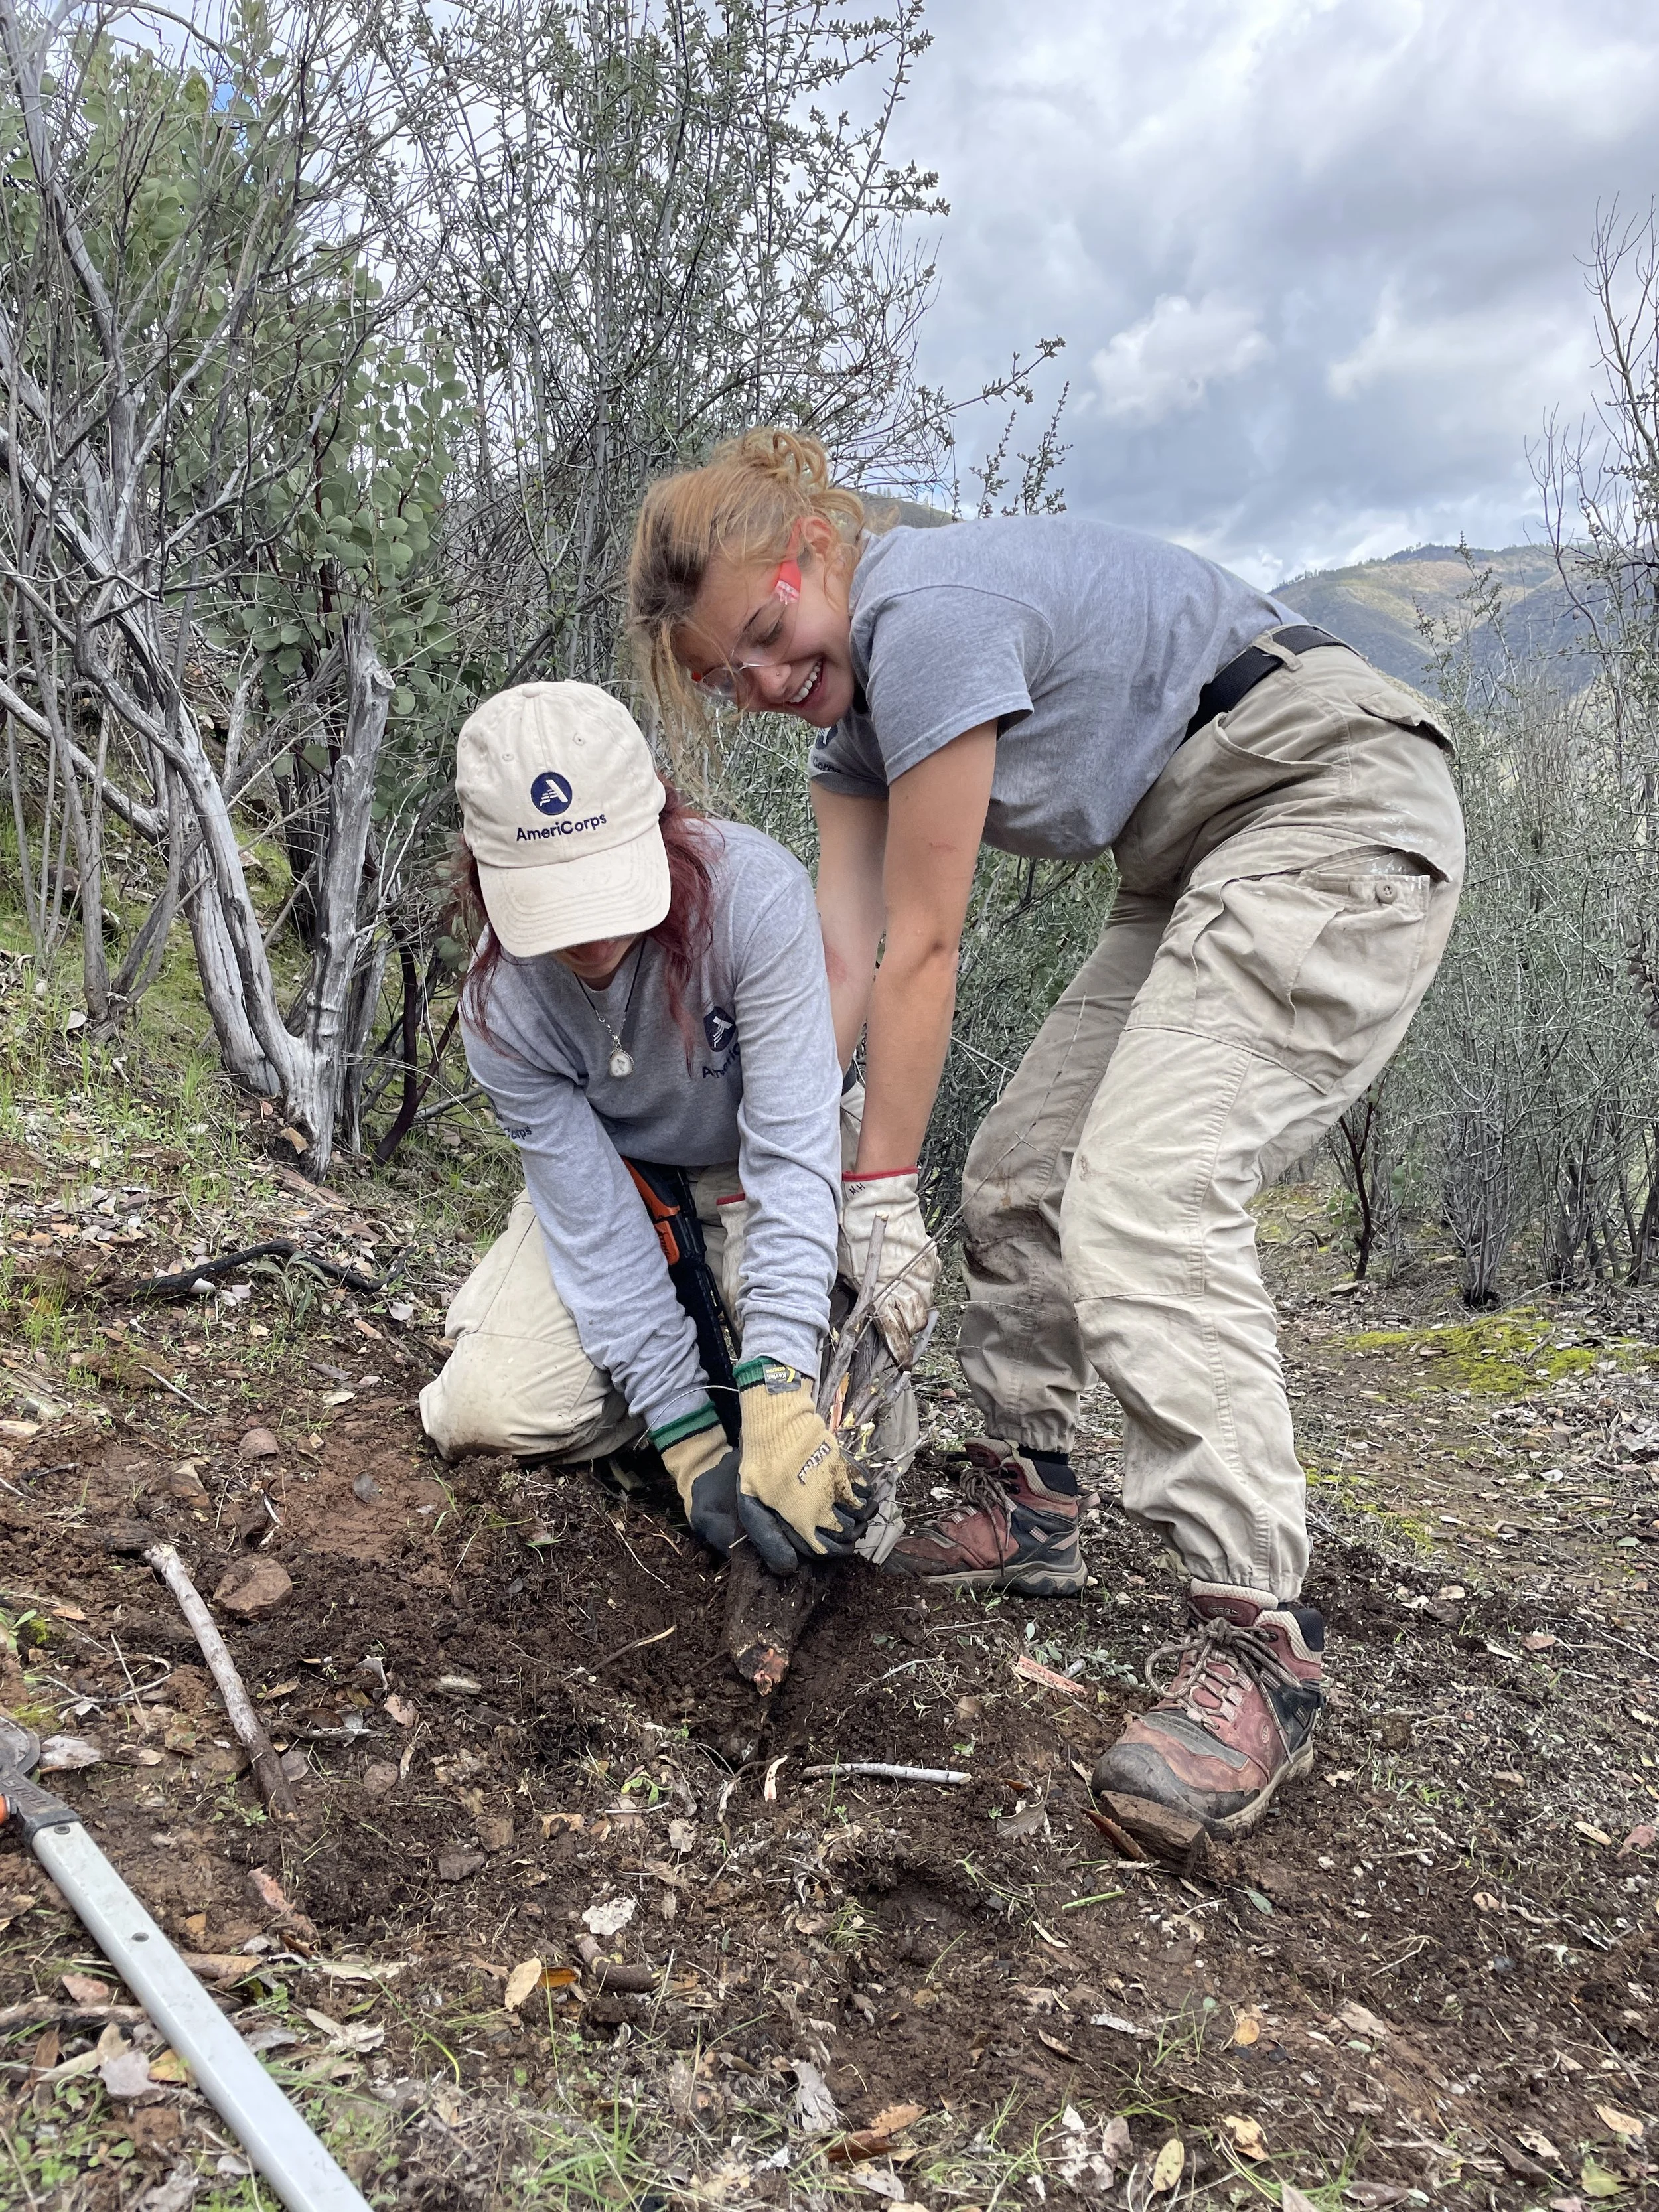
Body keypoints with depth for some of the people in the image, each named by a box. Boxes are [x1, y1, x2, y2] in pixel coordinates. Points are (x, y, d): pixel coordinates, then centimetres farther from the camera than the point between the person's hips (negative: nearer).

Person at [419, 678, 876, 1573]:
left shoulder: (753, 893, -35)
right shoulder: (503, 1005, -25)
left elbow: (791, 1151, -36)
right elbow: (594, 1222, -22)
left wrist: (776, 1393, -44)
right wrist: (686, 1434, -26)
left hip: (760, 1159, -2)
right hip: (612, 1174, 2)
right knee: (485, 1410, -14)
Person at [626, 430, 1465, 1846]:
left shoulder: (926, 614, -21)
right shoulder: (852, 701, 8)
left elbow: (920, 949, -18)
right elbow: (841, 956, 3)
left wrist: (883, 1193, -11)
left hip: (1336, 813, -10)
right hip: (1196, 863, 10)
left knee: (1145, 1195, -23)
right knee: (1022, 1169, 9)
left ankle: (1258, 1637, -17)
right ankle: (1024, 1513, 21)